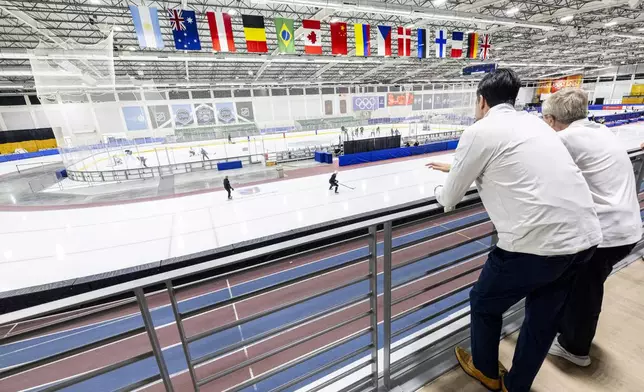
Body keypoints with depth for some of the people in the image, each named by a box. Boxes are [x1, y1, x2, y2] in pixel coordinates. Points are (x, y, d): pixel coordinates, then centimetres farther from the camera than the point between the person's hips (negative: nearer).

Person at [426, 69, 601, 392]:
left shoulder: (480, 131, -6)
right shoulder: (534, 122, 16)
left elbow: (449, 200, 1)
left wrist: (441, 190, 24)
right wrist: (457, 168, 44)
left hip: (538, 242, -7)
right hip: (585, 236, 8)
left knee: (484, 303, 19)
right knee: (544, 316, 24)